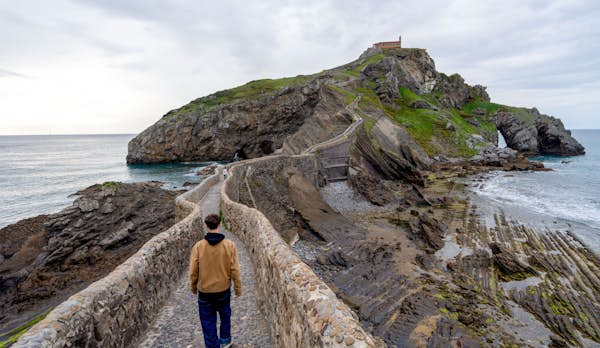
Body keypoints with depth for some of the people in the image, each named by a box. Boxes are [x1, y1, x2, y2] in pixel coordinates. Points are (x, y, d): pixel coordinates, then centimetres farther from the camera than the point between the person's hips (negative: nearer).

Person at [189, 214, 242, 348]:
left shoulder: (198, 246, -14)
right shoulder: (230, 245, -14)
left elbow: (193, 271, -6)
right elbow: (235, 270, -9)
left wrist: (193, 287, 12)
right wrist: (238, 288, 4)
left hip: (204, 291, -1)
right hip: (224, 289, 2)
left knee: (208, 321, 15)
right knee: (225, 315, 26)